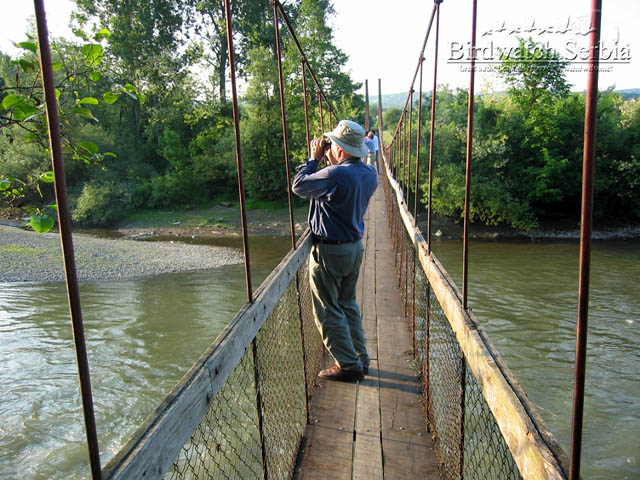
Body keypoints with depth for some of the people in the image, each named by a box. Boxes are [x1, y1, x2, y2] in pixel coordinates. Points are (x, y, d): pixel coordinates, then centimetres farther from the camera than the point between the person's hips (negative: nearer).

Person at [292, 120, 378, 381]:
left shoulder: (336, 175, -25)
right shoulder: (370, 173, 1)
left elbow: (299, 186, -12)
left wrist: (315, 159, -1)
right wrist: (331, 162, 9)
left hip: (329, 252, -8)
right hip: (355, 247, 9)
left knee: (328, 311, 6)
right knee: (348, 305, 22)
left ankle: (349, 365, 14)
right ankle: (361, 359, 30)